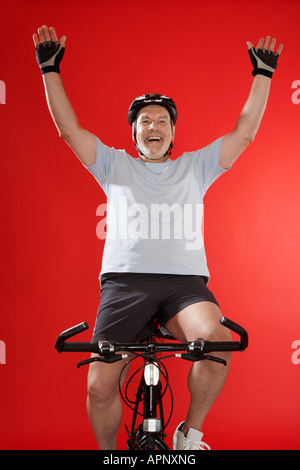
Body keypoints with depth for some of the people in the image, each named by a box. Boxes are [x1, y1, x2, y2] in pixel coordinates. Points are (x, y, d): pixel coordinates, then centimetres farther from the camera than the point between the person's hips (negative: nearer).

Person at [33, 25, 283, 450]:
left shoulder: (195, 166, 22)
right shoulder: (115, 165, 21)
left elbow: (245, 132, 17)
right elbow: (69, 130, 14)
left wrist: (263, 74, 16)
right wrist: (50, 70, 11)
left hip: (185, 281, 0)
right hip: (124, 281, 0)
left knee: (217, 340, -32)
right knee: (99, 387, -15)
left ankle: (190, 434, -6)